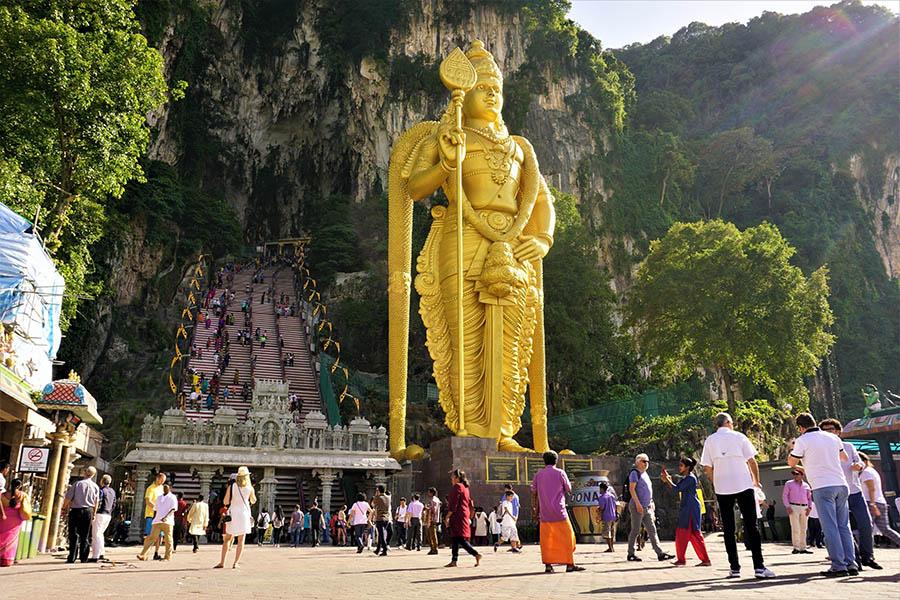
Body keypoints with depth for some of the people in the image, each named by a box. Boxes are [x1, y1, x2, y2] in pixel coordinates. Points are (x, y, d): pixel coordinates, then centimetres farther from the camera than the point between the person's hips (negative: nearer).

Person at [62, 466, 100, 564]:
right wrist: (93, 514, 19)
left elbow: (68, 498, -7)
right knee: (85, 536, 10)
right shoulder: (95, 487, 3)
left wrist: (64, 508, 10)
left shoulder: (77, 484, -8)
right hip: (88, 511, 3)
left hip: (75, 511, -3)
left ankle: (72, 558, -1)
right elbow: (96, 502, 9)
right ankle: (83, 558, 11)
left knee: (73, 535, 2)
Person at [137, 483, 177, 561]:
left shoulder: (172, 497, 2)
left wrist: (166, 517, -23)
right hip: (157, 521, 5)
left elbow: (173, 509, -10)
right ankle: (143, 555, -5)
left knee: (168, 540, -3)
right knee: (151, 538, -2)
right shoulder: (159, 498, 21)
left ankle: (167, 557, 3)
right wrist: (154, 519, 21)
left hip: (167, 521, -5)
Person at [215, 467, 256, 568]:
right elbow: (253, 501, 15)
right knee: (241, 540, 5)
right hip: (244, 513, 0)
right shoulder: (250, 488, -1)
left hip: (233, 514, 0)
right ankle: (236, 563, 1)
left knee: (227, 539, 10)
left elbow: (225, 502, -2)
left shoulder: (231, 487, -2)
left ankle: (222, 562, 6)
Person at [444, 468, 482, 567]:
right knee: (454, 539, 11)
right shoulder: (465, 487, 18)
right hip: (464, 517, 10)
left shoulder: (457, 487, -10)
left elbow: (453, 504, -17)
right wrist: (469, 517, 25)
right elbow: (470, 503, 22)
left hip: (458, 517, -10)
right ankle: (454, 560, 11)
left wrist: (447, 517, -14)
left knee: (460, 539, -12)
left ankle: (476, 554, -19)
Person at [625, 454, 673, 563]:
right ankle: (631, 554, 4)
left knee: (652, 530, 2)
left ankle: (660, 554, -1)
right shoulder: (635, 473, -6)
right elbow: (631, 489, -15)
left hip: (647, 508, 8)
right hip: (637, 506, -8)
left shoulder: (645, 474, 20)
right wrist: (638, 503, -22)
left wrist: (651, 507, 20)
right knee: (635, 530, -3)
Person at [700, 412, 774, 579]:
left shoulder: (710, 441, 5)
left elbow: (707, 468, 4)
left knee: (729, 529, 7)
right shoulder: (739, 437, 1)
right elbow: (752, 461, -1)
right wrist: (756, 481, 13)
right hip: (744, 486, -2)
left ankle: (734, 568, 8)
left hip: (722, 489, 2)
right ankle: (759, 567, -4)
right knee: (751, 526, 2)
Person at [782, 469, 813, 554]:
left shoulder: (806, 485, 14)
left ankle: (803, 548, 10)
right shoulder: (789, 484, 6)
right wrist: (787, 507, -10)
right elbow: (784, 495, 1)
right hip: (793, 508, -4)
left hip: (804, 508, 4)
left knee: (803, 529, 5)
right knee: (795, 529, -10)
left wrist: (809, 507, 2)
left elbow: (809, 497, 17)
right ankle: (796, 548, -8)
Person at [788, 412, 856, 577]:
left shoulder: (802, 440, -6)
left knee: (830, 528, -4)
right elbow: (844, 458, 28)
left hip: (822, 487, -6)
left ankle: (838, 566, -5)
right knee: (844, 526, 10)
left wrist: (792, 448, 21)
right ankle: (851, 564, 9)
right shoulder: (833, 437, 12)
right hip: (841, 485, 6)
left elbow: (791, 463, 4)